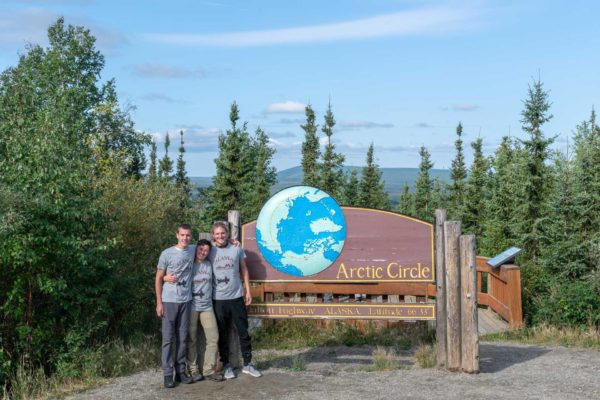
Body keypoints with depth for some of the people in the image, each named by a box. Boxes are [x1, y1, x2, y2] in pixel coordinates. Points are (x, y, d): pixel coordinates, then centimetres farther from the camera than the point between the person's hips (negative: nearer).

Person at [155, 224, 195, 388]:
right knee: (168, 338, 0)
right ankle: (168, 374, 5)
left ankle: (181, 371, 17)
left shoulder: (193, 250, 4)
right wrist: (159, 302, -6)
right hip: (169, 301, -3)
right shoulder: (167, 254, -6)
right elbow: (158, 278, -2)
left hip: (186, 301, 3)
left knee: (182, 338, 9)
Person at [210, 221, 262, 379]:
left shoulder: (237, 249, 3)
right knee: (223, 334, 7)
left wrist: (248, 291, 5)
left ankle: (248, 364, 17)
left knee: (243, 331, 6)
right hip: (218, 299, -1)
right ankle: (226, 365, 19)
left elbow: (244, 271, 9)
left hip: (236, 297, 1)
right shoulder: (210, 252, 1)